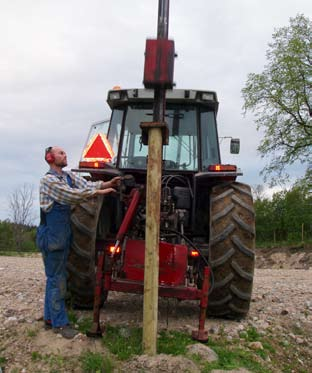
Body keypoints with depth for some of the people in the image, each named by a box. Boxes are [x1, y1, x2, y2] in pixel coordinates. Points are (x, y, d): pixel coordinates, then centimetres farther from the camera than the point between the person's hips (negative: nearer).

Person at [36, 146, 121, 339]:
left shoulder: (69, 176, 12)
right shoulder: (48, 180, -14)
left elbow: (86, 185, 0)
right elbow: (72, 195, -24)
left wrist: (107, 183, -16)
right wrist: (100, 192, -23)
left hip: (64, 235, 9)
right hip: (52, 236, -8)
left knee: (55, 277, 15)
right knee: (57, 279, -2)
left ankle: (50, 318, 26)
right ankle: (60, 323, 7)